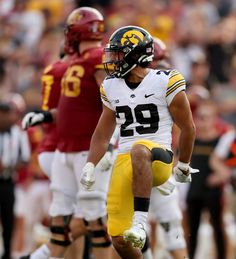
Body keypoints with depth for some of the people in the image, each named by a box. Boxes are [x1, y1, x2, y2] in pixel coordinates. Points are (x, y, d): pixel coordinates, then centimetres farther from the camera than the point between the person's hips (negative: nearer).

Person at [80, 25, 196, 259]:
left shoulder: (165, 82, -5)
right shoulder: (111, 87, 11)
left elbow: (188, 128, 4)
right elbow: (103, 134, 20)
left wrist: (183, 166, 12)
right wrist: (90, 166, 7)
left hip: (158, 160, -5)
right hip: (125, 161, 6)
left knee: (139, 150, -42)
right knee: (119, 239, -4)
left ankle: (140, 221, -47)